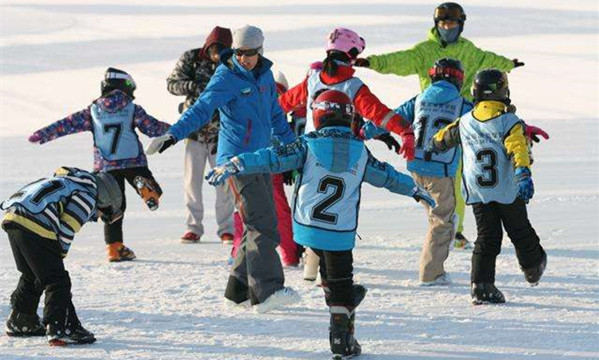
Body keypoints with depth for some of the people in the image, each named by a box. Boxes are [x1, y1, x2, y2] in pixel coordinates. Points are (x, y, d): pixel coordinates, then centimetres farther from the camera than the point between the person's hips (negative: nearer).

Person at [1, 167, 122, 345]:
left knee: (31, 276, 27)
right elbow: (67, 228, -5)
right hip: (34, 227, -9)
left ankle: (19, 323, 37)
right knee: (57, 280, -4)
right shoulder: (87, 195, 3)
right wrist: (59, 254, 8)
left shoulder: (66, 181, 33)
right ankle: (60, 329, -11)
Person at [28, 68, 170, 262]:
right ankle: (146, 186, -32)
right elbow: (153, 127, 4)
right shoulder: (133, 109, 1)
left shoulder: (92, 112, 5)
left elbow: (67, 124, 6)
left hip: (106, 167, 2)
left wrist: (41, 135, 12)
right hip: (134, 164, -2)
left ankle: (114, 247, 5)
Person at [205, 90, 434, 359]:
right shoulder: (360, 151, 1)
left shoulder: (309, 145, -6)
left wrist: (234, 165, -13)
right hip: (341, 233, 0)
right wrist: (415, 190, 31)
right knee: (341, 281, 8)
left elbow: (273, 159, -13)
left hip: (307, 225, 0)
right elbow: (388, 176, 14)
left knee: (329, 267, 28)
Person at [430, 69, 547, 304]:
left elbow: (442, 139, 20)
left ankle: (481, 285, -6)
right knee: (520, 232, 16)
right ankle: (533, 269, 38)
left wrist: (430, 148, 41)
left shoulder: (465, 123, 4)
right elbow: (518, 149, -25)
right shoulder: (510, 122, -10)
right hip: (508, 191, -3)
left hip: (478, 194, 3)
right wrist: (524, 176, -37)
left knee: (487, 238, 5)